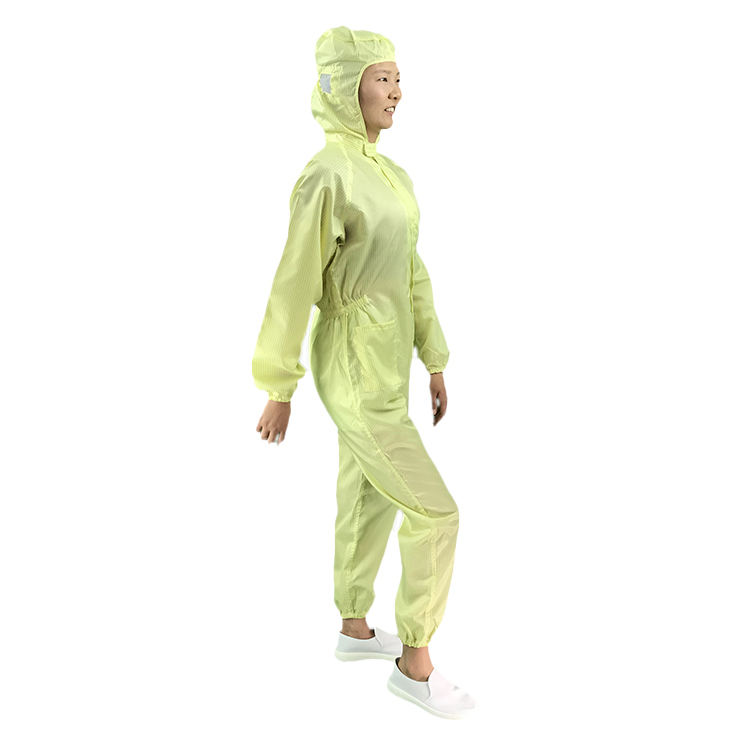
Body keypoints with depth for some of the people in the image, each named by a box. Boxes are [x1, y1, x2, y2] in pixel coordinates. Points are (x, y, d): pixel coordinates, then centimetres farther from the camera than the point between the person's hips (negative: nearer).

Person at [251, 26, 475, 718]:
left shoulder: (389, 175, 9)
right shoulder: (324, 180, -22)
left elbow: (411, 274, 13)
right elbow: (293, 289, -18)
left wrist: (435, 363, 16)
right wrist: (278, 393, -11)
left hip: (384, 360, 10)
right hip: (356, 378, -9)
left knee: (368, 502, 22)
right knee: (435, 514, -2)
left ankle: (355, 629, 42)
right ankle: (415, 665, 16)